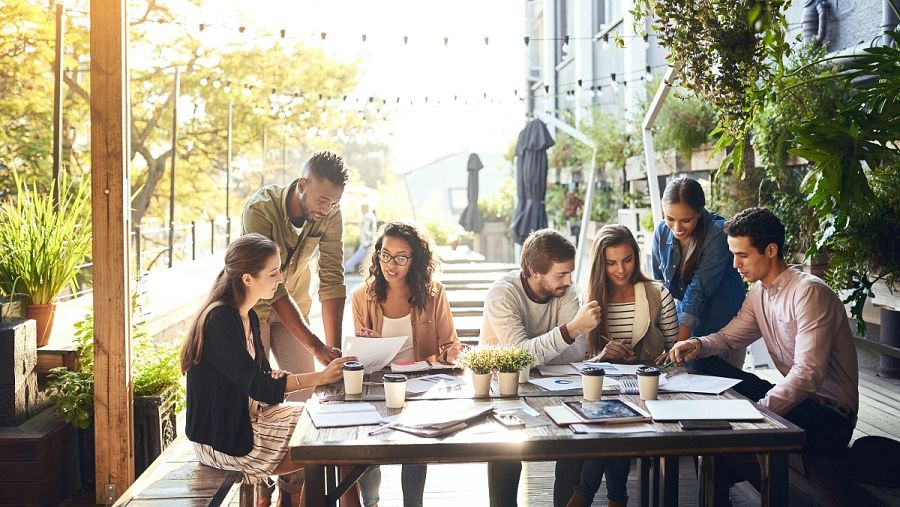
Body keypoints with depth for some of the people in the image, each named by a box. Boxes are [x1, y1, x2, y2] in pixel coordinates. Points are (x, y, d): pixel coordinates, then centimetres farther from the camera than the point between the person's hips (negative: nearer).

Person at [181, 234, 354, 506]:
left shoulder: (247, 316, 8)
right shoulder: (220, 319, -22)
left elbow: (261, 374, 11)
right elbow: (258, 387, -25)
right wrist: (320, 377, -27)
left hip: (246, 416, 9)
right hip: (220, 438, -9)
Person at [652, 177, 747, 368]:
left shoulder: (718, 233, -20)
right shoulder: (662, 232, -4)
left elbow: (699, 290, -24)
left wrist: (679, 345, -27)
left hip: (722, 329, -4)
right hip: (683, 326, 4)